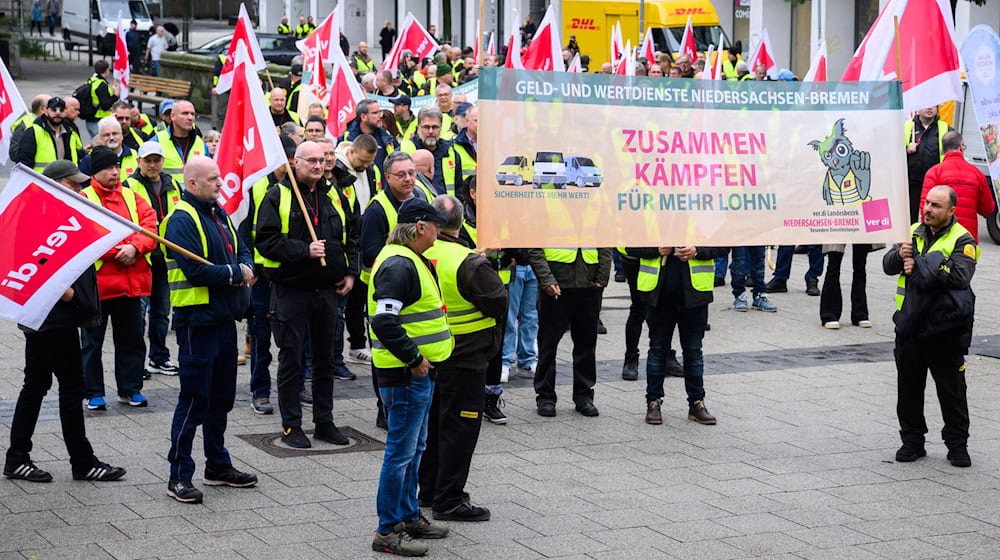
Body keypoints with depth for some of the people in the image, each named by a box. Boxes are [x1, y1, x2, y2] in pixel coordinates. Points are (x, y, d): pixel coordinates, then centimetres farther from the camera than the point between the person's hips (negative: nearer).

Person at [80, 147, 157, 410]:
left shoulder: (132, 197, 12)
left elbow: (149, 226, 2)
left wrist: (134, 247, -16)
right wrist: (117, 252, -17)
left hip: (132, 280, 5)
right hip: (97, 281, -5)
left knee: (132, 338, 11)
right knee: (93, 341, 4)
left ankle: (130, 389, 22)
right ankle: (94, 393, 13)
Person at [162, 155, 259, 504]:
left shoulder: (219, 214, 13)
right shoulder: (182, 220, -16)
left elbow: (241, 250, 17)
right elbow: (195, 270, -25)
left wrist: (246, 268, -6)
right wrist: (235, 274, -13)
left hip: (224, 318, 9)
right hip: (197, 321, -9)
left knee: (222, 397, 17)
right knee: (194, 400, -4)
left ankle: (218, 465, 30)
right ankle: (179, 476, 4)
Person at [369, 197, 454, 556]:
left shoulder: (411, 261, 14)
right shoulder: (398, 265, -20)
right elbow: (385, 322, -28)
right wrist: (414, 358, -21)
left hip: (419, 370, 11)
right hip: (405, 375, -11)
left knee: (414, 448, 19)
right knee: (401, 451, -5)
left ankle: (408, 515, 30)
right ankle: (387, 532, 2)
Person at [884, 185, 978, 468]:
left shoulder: (962, 240, -5)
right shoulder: (913, 232, 11)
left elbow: (961, 276, -21)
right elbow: (888, 265, 6)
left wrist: (920, 267, -19)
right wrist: (900, 256, -17)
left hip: (944, 328, -5)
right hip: (910, 325, 5)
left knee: (952, 390, 2)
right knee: (909, 388, 10)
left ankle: (958, 445, 12)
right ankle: (912, 441, 21)